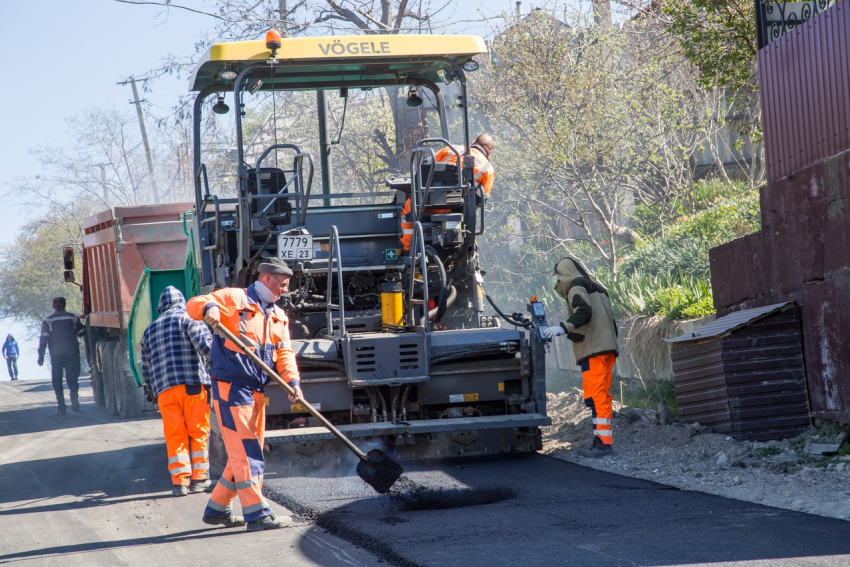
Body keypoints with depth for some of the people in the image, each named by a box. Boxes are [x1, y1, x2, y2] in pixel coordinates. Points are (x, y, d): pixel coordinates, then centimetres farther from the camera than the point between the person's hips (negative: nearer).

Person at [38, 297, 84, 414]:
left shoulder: (48, 321, 4)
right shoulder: (73, 318, 6)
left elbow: (43, 339, -2)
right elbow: (82, 331, 12)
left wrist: (41, 355, 0)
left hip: (56, 355, 0)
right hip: (72, 352, 0)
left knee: (57, 380, 7)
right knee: (72, 378, 4)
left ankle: (61, 407, 0)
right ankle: (74, 395, -24)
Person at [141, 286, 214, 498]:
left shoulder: (149, 331, 22)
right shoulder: (187, 319, 5)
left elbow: (146, 369, 24)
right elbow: (205, 345, -11)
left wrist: (153, 394, 30)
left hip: (163, 389, 4)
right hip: (192, 384, -4)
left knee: (175, 435, 5)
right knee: (198, 432, 5)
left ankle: (180, 480, -2)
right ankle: (198, 478, 5)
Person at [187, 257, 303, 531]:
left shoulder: (278, 316, 17)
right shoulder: (234, 299, -5)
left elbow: (284, 353, 7)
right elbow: (194, 305, -12)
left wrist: (292, 380, -11)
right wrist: (209, 308, -36)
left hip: (256, 393, 8)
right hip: (231, 388, -8)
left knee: (245, 454, 13)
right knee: (246, 451, -10)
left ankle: (217, 509, 24)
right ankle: (257, 514, -10)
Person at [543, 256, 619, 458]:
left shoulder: (576, 287, -1)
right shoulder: (597, 288, 26)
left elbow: (584, 312, -20)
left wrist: (564, 327, -27)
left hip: (593, 351, -10)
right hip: (608, 348, 10)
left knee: (595, 396, -13)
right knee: (602, 395, 11)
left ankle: (603, 442, -19)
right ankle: (603, 440, 9)